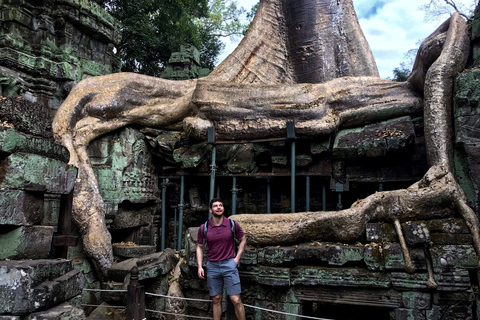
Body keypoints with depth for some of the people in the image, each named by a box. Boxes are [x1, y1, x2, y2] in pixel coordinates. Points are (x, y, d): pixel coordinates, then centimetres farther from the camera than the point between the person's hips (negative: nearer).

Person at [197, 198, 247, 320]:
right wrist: (200, 266, 0)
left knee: (236, 300, -3)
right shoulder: (203, 228, 0)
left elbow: (243, 240, 10)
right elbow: (199, 247, 9)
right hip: (212, 266, 2)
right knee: (216, 300, 10)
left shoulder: (233, 224, -3)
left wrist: (237, 258, 2)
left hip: (229, 265, -1)